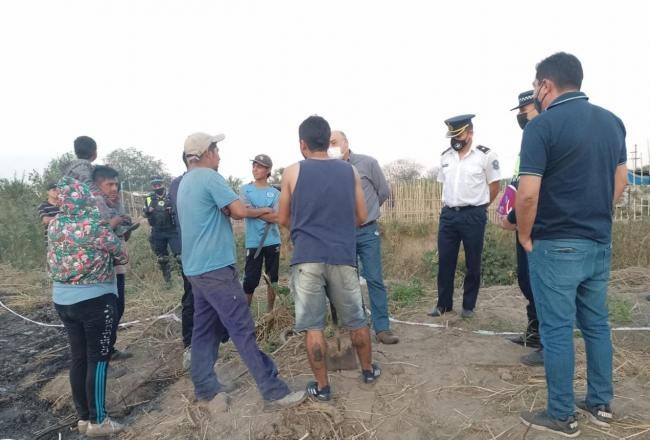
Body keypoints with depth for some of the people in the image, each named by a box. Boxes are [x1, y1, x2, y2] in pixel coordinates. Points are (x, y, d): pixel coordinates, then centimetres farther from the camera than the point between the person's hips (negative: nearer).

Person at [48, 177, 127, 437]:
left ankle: (83, 417, 25)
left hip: (62, 299, 7)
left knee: (78, 358, 14)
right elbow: (120, 255, -5)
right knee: (98, 359, 3)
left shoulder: (54, 225, 3)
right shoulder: (93, 225, -17)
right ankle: (97, 422, 12)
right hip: (95, 300, -7)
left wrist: (109, 226, 15)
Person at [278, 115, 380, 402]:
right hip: (342, 255, 3)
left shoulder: (293, 172, 0)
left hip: (307, 257, -2)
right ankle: (368, 370, 34)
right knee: (355, 319, 17)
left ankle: (322, 386, 17)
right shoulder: (349, 171, 5)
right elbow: (361, 217, 10)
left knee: (312, 326, 8)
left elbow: (283, 220, 7)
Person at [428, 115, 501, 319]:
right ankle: (443, 303, 22)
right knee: (445, 261, 8)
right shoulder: (445, 156, 9)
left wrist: (477, 206, 5)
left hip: (473, 216, -4)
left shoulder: (486, 155, -7)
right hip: (448, 214, 4)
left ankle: (468, 305, 22)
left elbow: (494, 187, 0)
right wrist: (449, 204, 12)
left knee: (472, 263, 7)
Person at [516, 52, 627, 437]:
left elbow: (528, 194, -21)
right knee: (597, 324, 18)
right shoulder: (612, 121, 8)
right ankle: (601, 403, 31)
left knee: (557, 329, 3)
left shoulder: (543, 125, -14)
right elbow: (621, 181, 14)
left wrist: (525, 236, -6)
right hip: (600, 243, 7)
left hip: (556, 246, -7)